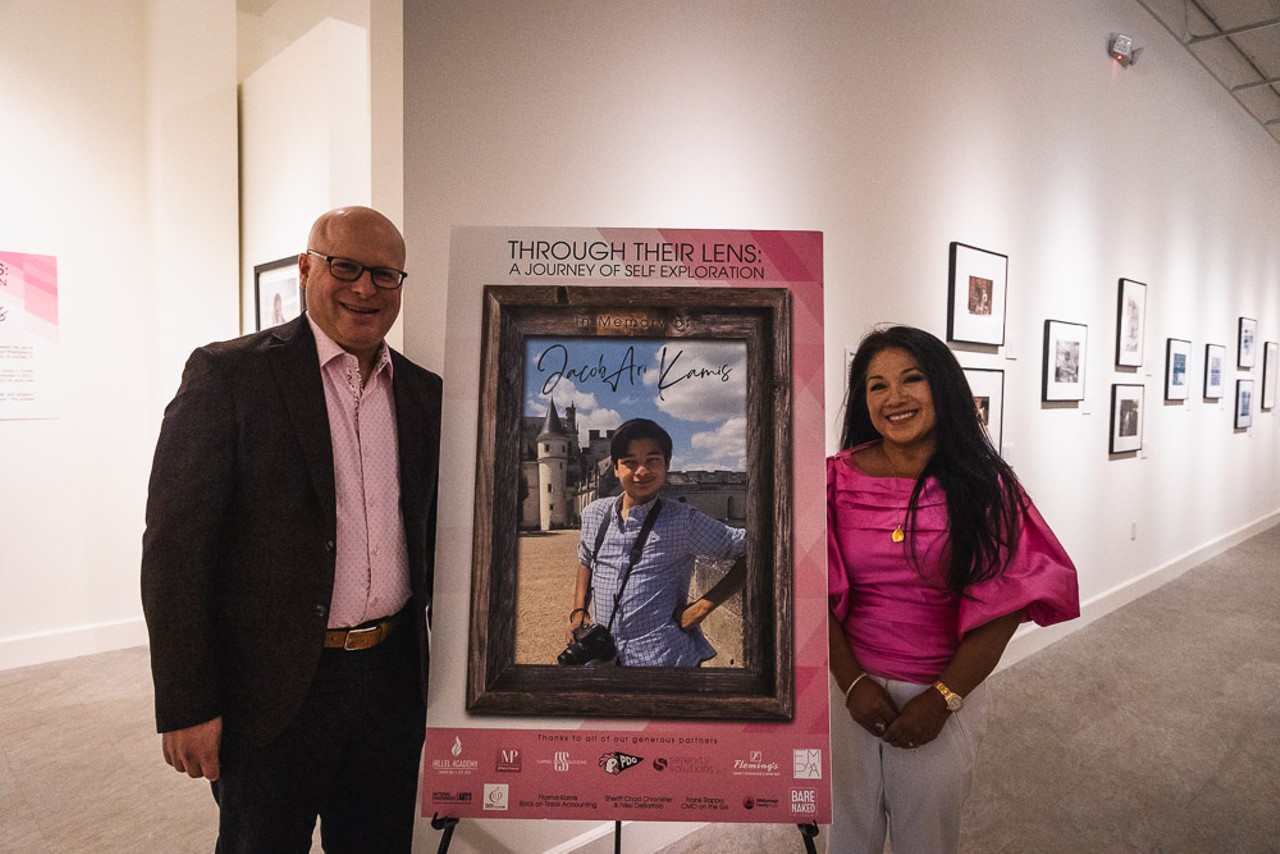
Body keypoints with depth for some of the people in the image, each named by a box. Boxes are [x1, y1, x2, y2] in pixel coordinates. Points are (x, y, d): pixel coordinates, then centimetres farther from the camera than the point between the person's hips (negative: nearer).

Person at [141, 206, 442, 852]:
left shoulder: (424, 393, 5)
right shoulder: (227, 374, -9)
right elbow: (175, 547, -11)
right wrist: (186, 706, -11)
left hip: (393, 677, 4)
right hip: (274, 687, -4)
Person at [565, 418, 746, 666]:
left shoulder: (683, 521, -13)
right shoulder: (594, 515, 2)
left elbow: (749, 548, -12)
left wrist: (703, 606, -15)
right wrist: (579, 612, 6)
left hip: (666, 659, -4)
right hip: (603, 657, 5)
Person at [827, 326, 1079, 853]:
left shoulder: (984, 486, -7)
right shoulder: (838, 478, -5)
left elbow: (1004, 602, -9)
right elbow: (820, 594, -6)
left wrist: (944, 697, -12)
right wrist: (852, 682, -13)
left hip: (945, 696, 0)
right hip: (851, 686, 1)